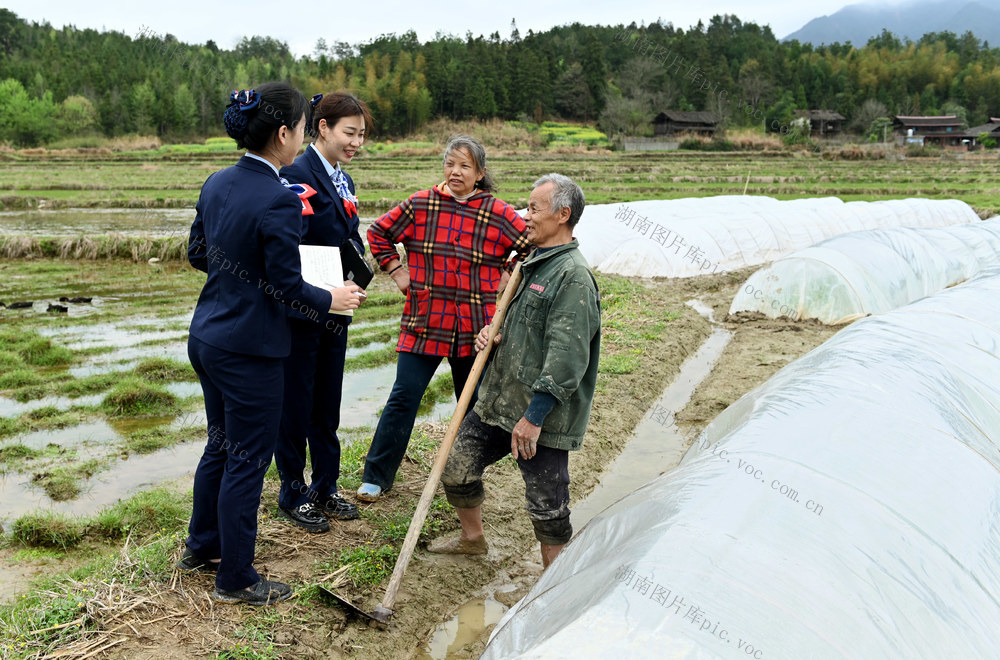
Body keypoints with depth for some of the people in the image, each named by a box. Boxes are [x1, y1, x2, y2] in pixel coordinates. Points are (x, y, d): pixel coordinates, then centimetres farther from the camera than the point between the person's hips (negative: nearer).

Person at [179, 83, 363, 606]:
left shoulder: (218, 183, 3)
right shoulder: (279, 201, -22)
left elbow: (197, 254, 13)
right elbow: (288, 288, -19)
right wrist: (331, 299, -2)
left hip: (206, 339, 9)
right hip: (249, 350, -9)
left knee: (220, 445, 24)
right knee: (247, 461, 6)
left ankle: (201, 546, 41)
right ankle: (235, 578, 21)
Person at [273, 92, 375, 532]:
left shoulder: (343, 181, 13)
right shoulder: (297, 174, -15)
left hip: (334, 313, 8)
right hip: (300, 312, -8)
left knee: (327, 405, 17)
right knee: (296, 406, 6)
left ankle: (325, 488, 31)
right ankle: (292, 493, 22)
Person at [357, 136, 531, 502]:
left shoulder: (498, 214, -3)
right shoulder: (419, 205, 1)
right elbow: (379, 231, 14)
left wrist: (508, 277, 0)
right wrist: (395, 271, 7)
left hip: (475, 326, 0)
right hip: (424, 320, 0)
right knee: (403, 398, 1)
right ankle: (376, 476, 14)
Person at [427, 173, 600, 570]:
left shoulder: (573, 275, -17)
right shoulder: (533, 263, 14)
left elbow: (567, 355, -23)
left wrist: (534, 416, -24)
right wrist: (492, 334, 5)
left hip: (542, 416, -9)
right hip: (498, 400, 10)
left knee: (547, 506, 1)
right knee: (456, 468, 17)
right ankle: (472, 538, 42)